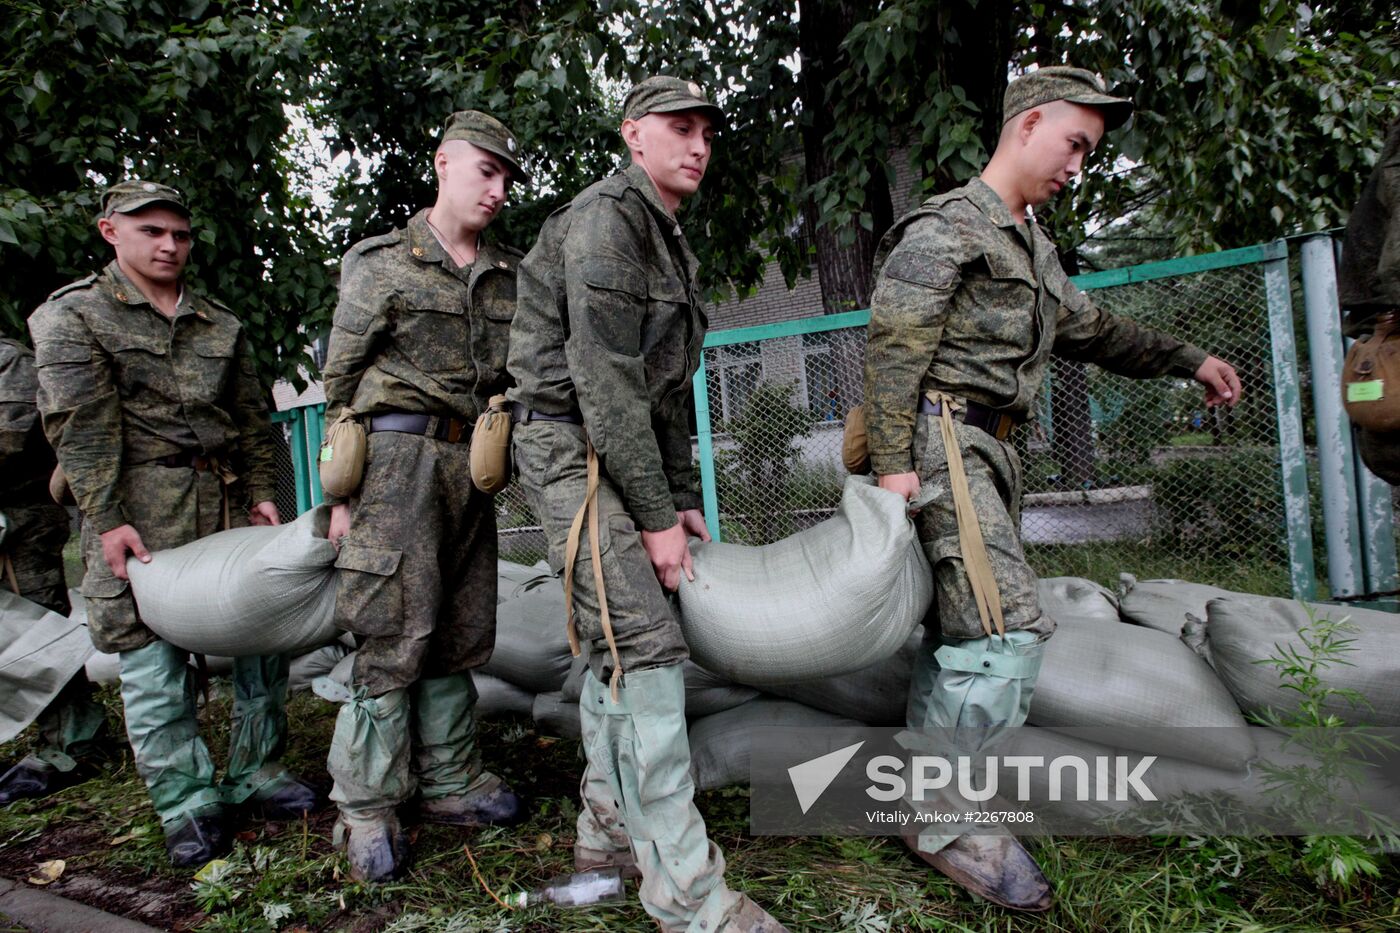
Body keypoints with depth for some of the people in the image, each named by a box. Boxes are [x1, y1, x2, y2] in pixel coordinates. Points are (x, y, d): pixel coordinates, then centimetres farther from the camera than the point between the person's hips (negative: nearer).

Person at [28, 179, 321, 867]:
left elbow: (252, 418, 16)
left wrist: (262, 494, 7)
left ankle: (256, 772, 21)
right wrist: (106, 519, -14)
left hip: (230, 502, 5)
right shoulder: (73, 316, 2)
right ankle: (186, 802, 13)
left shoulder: (221, 324, 17)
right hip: (141, 512, -4)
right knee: (154, 657, 0)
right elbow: (78, 427, -7)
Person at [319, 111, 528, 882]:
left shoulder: (508, 277, 14)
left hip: (469, 466, 5)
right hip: (398, 455, -4)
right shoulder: (380, 263, 3)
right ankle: (366, 810, 8)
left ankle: (451, 784, 21)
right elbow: (339, 383, 1)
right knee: (392, 635, -5)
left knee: (461, 636, 8)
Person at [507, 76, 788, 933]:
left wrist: (683, 499, 14)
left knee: (618, 648, 12)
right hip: (571, 449, -10)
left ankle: (608, 830, 25)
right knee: (646, 647, -16)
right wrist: (655, 516, -17)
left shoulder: (670, 246, 19)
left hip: (623, 458, 10)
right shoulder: (606, 218, -12)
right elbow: (605, 379, -20)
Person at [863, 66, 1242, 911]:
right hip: (943, 437, -9)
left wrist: (1188, 360, 33)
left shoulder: (1031, 244, 25)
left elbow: (1087, 327, 34)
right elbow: (892, 344, -14)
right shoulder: (945, 227, -5)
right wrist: (894, 462, -20)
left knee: (958, 626, 10)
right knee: (1009, 622, -16)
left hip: (991, 448, 9)